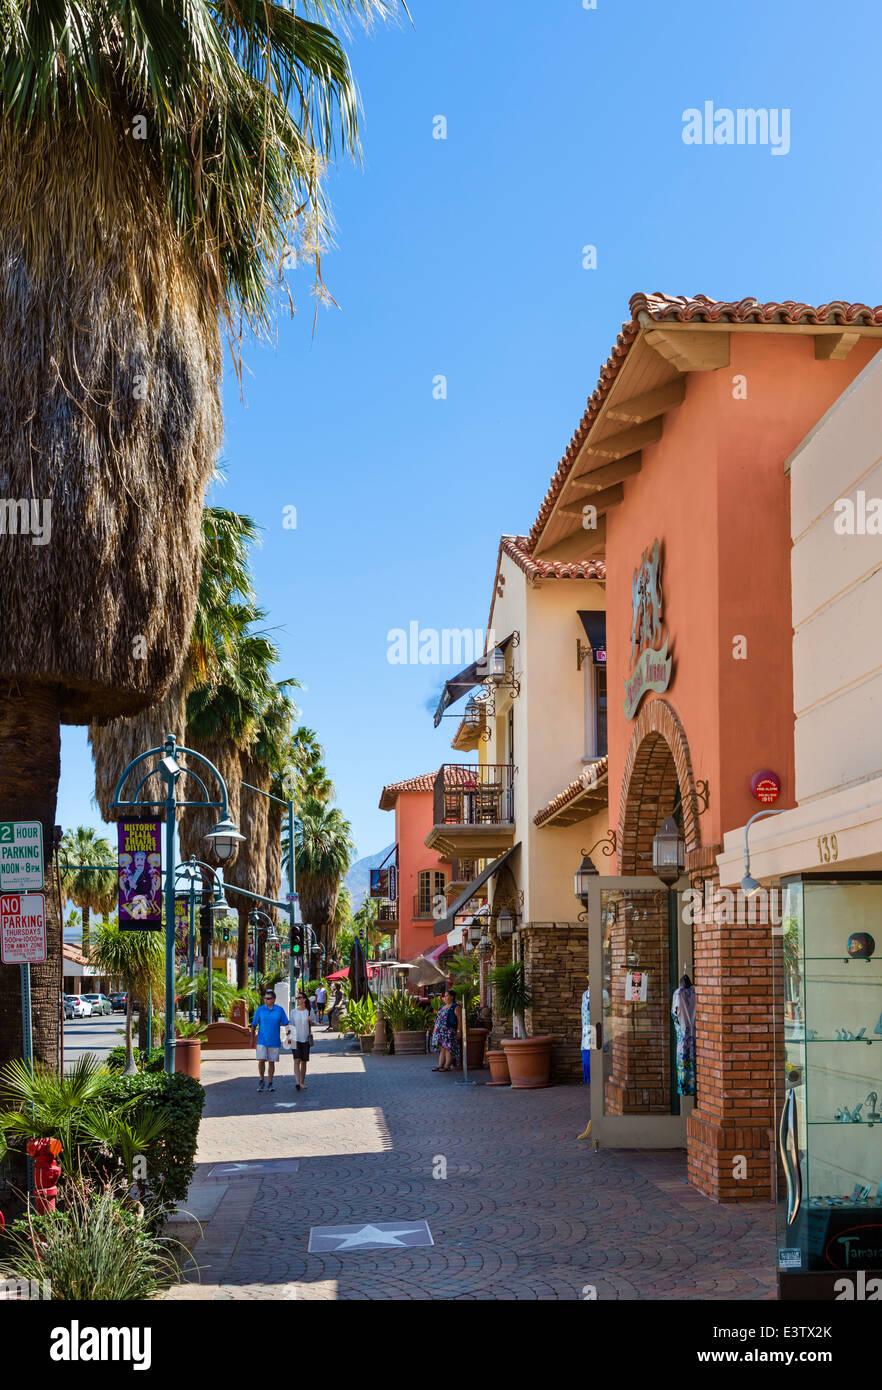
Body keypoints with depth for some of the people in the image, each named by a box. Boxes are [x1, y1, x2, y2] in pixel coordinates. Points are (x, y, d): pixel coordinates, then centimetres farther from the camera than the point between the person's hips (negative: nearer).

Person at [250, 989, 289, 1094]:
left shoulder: (280, 1010, 1)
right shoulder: (260, 1010, 0)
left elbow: (286, 1024, 7)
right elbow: (254, 1025, 6)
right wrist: (252, 1039, 4)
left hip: (274, 1041, 1)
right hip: (262, 1041, -1)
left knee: (272, 1062, 6)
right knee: (261, 1060, -12)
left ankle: (270, 1084, 16)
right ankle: (261, 1080, 9)